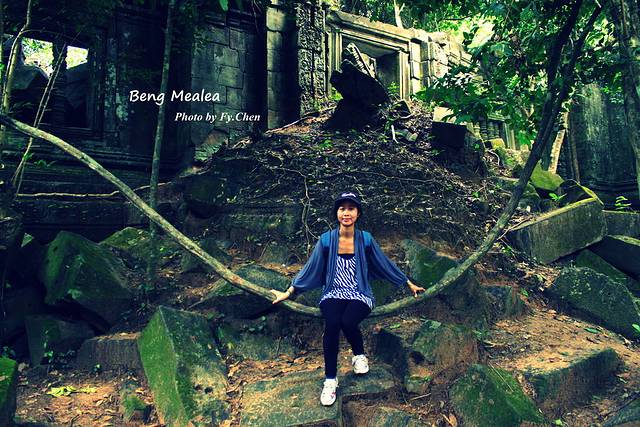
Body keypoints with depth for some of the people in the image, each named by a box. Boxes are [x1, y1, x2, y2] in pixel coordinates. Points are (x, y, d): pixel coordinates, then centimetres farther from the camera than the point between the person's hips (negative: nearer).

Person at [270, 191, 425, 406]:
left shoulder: (365, 239, -1)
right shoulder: (326, 240, -2)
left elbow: (385, 265, 10)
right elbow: (310, 268, 6)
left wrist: (410, 285, 17)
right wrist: (287, 293, 9)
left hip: (359, 295, 0)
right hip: (334, 294, 0)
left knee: (348, 322, -31)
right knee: (332, 323, -31)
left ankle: (359, 355, 3)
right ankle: (330, 380, -14)